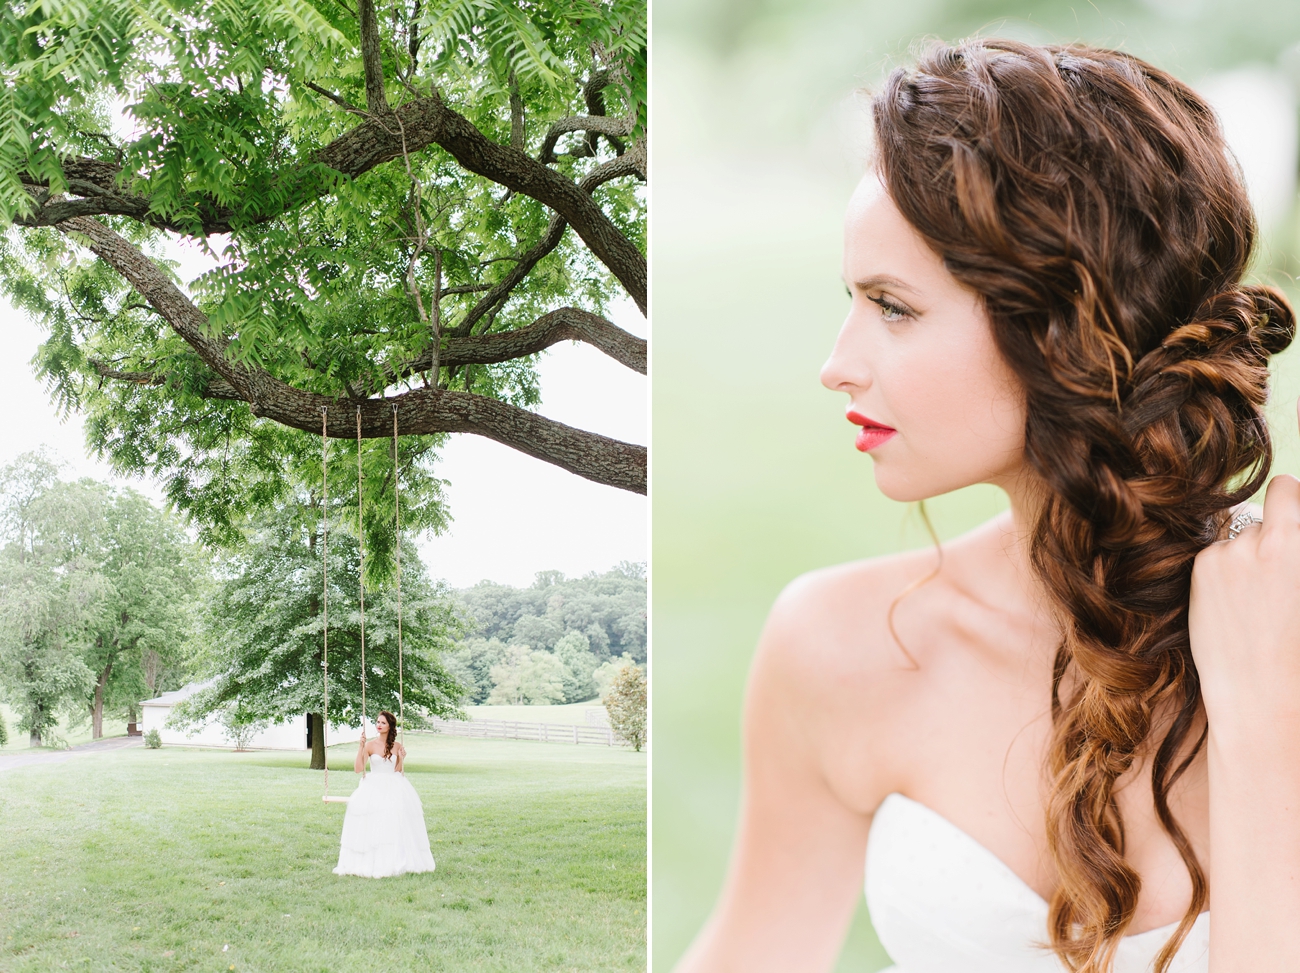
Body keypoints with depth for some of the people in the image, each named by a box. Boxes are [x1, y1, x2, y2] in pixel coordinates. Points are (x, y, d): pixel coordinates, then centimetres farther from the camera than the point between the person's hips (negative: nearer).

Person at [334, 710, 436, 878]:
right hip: (374, 788, -1)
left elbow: (398, 772, 7)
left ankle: (397, 862, 4)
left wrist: (401, 759, -8)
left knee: (394, 825, -5)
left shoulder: (397, 747, 5)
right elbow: (358, 768, -11)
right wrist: (361, 746, -14)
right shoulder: (370, 745, 0)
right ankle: (372, 863, -6)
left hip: (394, 789, 1)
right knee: (373, 825, -11)